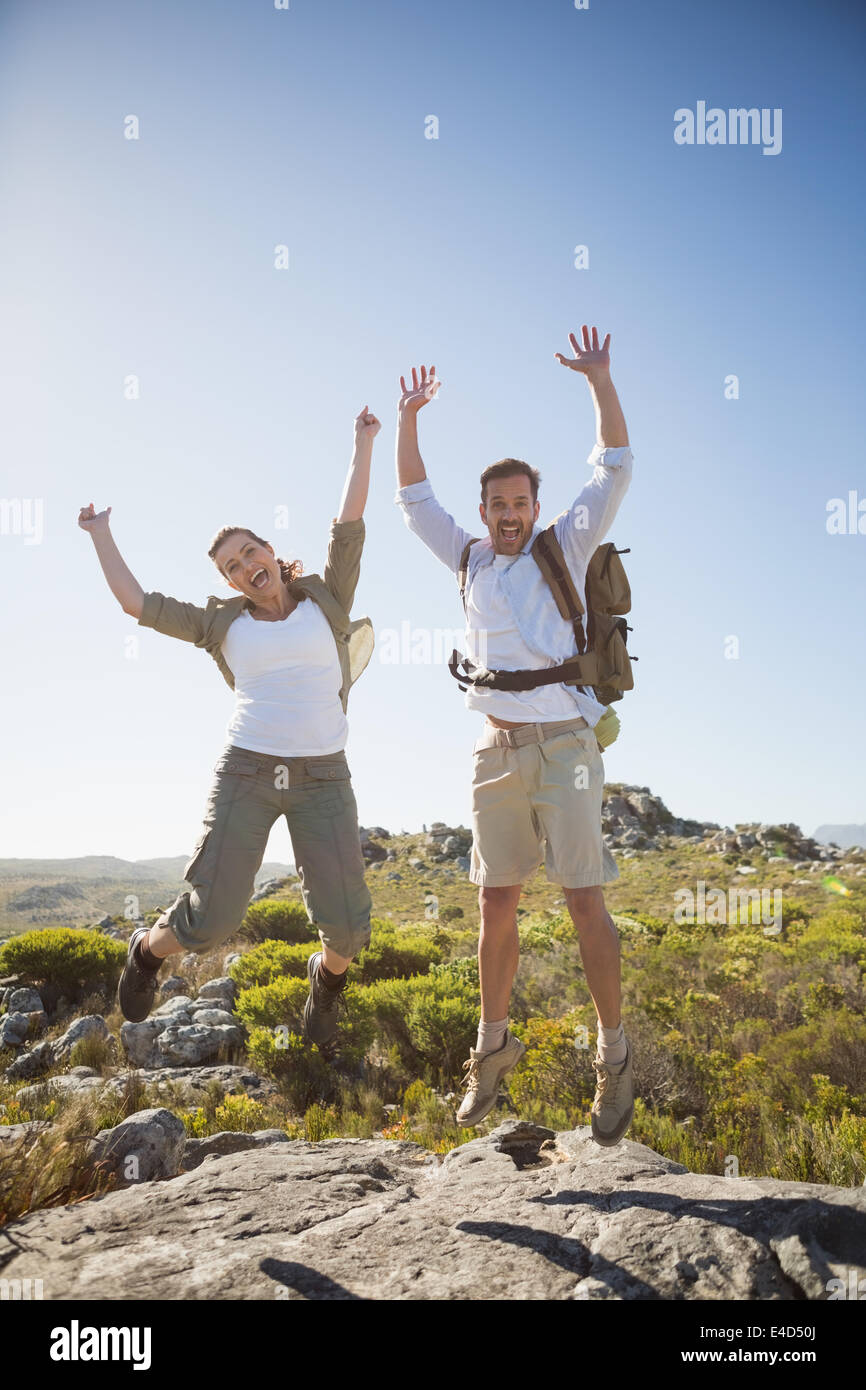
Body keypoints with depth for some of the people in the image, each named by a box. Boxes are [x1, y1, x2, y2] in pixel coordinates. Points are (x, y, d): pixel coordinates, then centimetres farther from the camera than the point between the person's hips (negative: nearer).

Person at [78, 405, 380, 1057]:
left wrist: (363, 444, 5)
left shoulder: (326, 598, 9)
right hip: (246, 773, 0)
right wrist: (101, 534, 19)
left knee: (346, 924, -7)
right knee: (209, 919, -2)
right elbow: (136, 603, 11)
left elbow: (350, 523, 3)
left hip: (323, 778, 0)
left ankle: (327, 977, 30)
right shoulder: (223, 621, 10)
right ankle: (148, 952, 34)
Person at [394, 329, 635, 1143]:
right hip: (496, 753, 4)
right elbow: (413, 499, 21)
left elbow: (614, 470, 0)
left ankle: (614, 1057, 8)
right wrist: (408, 419, 15)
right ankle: (494, 1045, 21)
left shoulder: (564, 549, 7)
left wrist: (600, 380, -6)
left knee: (584, 901, -4)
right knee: (496, 905, 7)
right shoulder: (470, 560, 15)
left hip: (563, 746, -3)